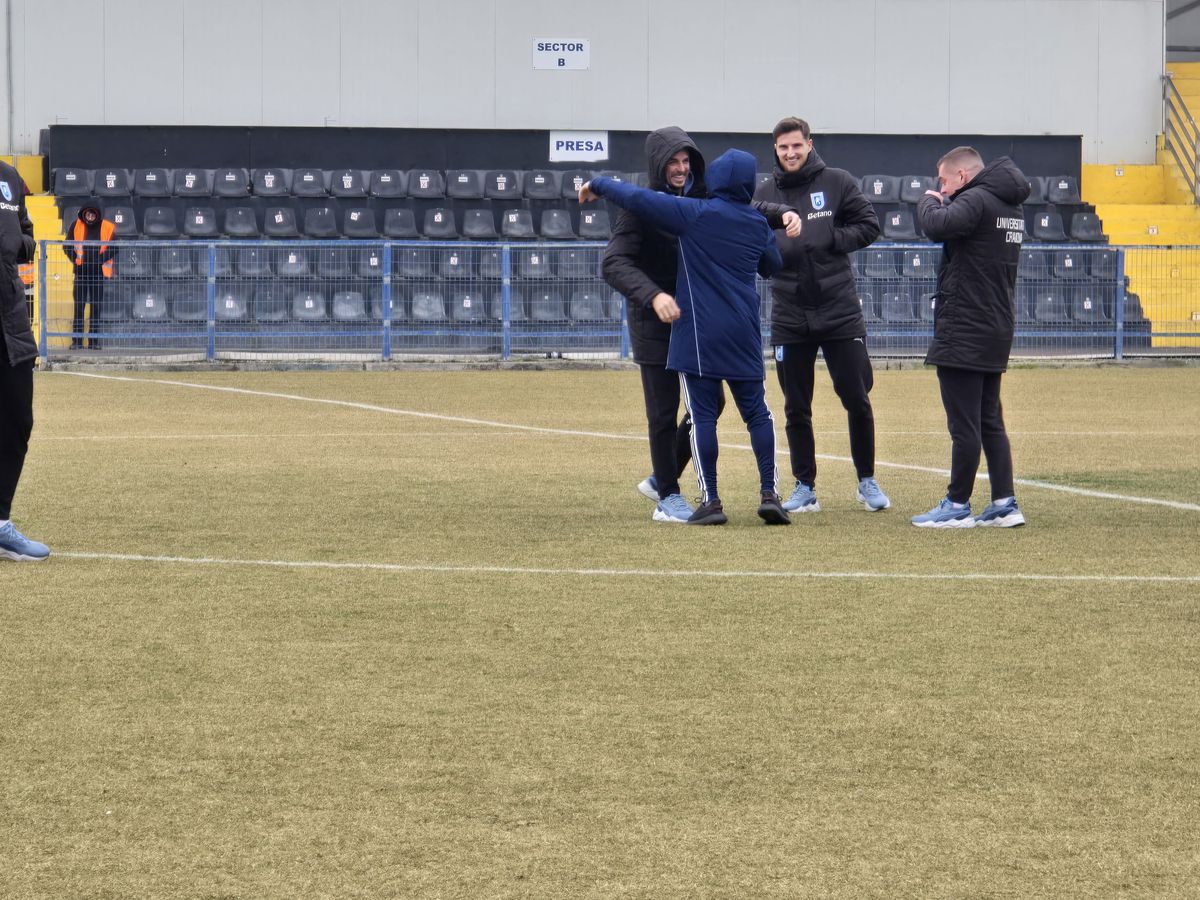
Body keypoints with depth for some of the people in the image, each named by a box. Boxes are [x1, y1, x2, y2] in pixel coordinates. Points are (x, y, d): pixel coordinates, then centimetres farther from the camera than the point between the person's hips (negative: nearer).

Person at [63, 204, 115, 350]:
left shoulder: (108, 227, 0)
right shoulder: (76, 226, 4)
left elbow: (114, 248, 0)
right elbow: (67, 246, 9)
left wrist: (101, 259, -12)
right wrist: (76, 259, -4)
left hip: (98, 272, 0)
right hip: (81, 271, 0)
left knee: (96, 307, 4)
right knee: (79, 306, -1)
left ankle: (94, 341, 9)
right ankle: (77, 341, 0)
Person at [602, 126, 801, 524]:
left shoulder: (703, 199, 3)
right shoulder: (642, 208, -14)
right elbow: (614, 263, -22)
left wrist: (781, 214, -6)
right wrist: (652, 295, -38)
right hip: (655, 326, -6)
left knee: (711, 402, 11)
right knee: (663, 413, 0)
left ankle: (661, 477, 27)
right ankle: (667, 497, 13)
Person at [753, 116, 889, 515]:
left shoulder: (838, 183, 1)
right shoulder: (764, 194, 6)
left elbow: (869, 226, 1)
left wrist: (832, 240, -13)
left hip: (840, 312, -2)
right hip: (789, 315, 2)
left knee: (857, 399, 2)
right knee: (796, 408, 5)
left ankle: (867, 481, 17)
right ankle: (805, 488, 14)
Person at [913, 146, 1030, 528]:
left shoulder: (976, 200, -14)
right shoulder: (1010, 206, 15)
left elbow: (937, 226, -28)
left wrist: (929, 202, -8)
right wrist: (943, 203, 7)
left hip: (963, 334, -9)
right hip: (995, 332, 9)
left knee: (964, 425, -4)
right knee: (990, 422, 12)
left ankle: (958, 506, 0)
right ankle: (1004, 504, 10)